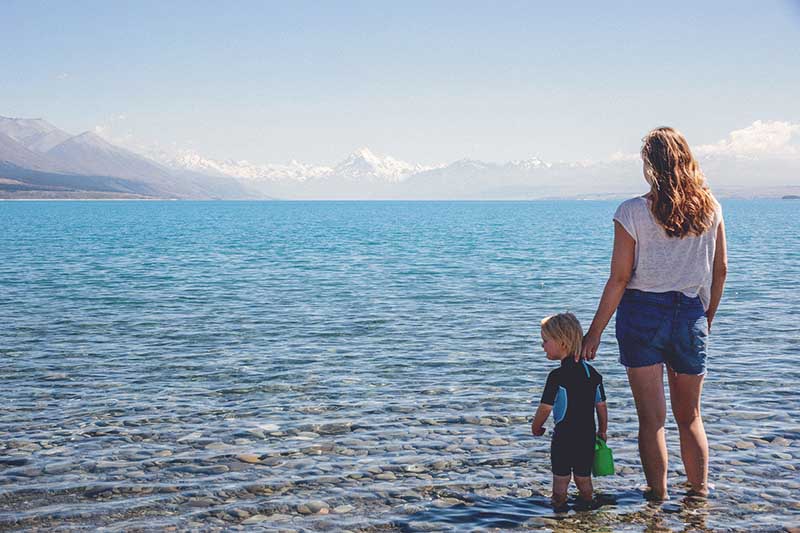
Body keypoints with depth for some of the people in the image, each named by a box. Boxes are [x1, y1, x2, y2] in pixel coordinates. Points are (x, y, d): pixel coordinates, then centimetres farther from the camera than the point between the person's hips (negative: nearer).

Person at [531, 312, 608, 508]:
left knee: (560, 480, 8)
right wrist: (602, 432, 20)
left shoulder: (557, 376, -16)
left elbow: (545, 408, -13)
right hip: (588, 437, 5)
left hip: (563, 438, -5)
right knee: (584, 479, 17)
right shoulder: (593, 373, 2)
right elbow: (601, 406, 7)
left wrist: (536, 427, 5)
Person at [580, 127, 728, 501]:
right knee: (690, 415, 18)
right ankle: (700, 489, 26)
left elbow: (619, 279, -11)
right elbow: (720, 270, 7)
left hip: (642, 313, -3)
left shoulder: (632, 212, -11)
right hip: (691, 315, 3)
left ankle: (658, 494, 15)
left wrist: (595, 331, -4)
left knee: (651, 416, 7)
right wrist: (708, 318, 20)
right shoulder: (709, 207, 0)